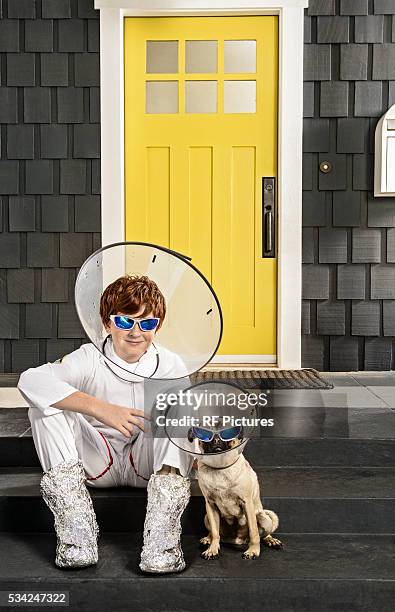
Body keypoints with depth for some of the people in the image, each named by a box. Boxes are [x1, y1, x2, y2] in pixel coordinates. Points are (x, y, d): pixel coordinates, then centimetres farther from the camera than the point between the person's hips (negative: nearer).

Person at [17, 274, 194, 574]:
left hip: (148, 463, 1)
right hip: (98, 462, 0)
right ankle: (76, 525, -29)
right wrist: (98, 407, -41)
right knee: (46, 403, -21)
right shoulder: (91, 359, -13)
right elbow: (30, 380, -32)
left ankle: (162, 535, -34)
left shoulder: (170, 365, -6)